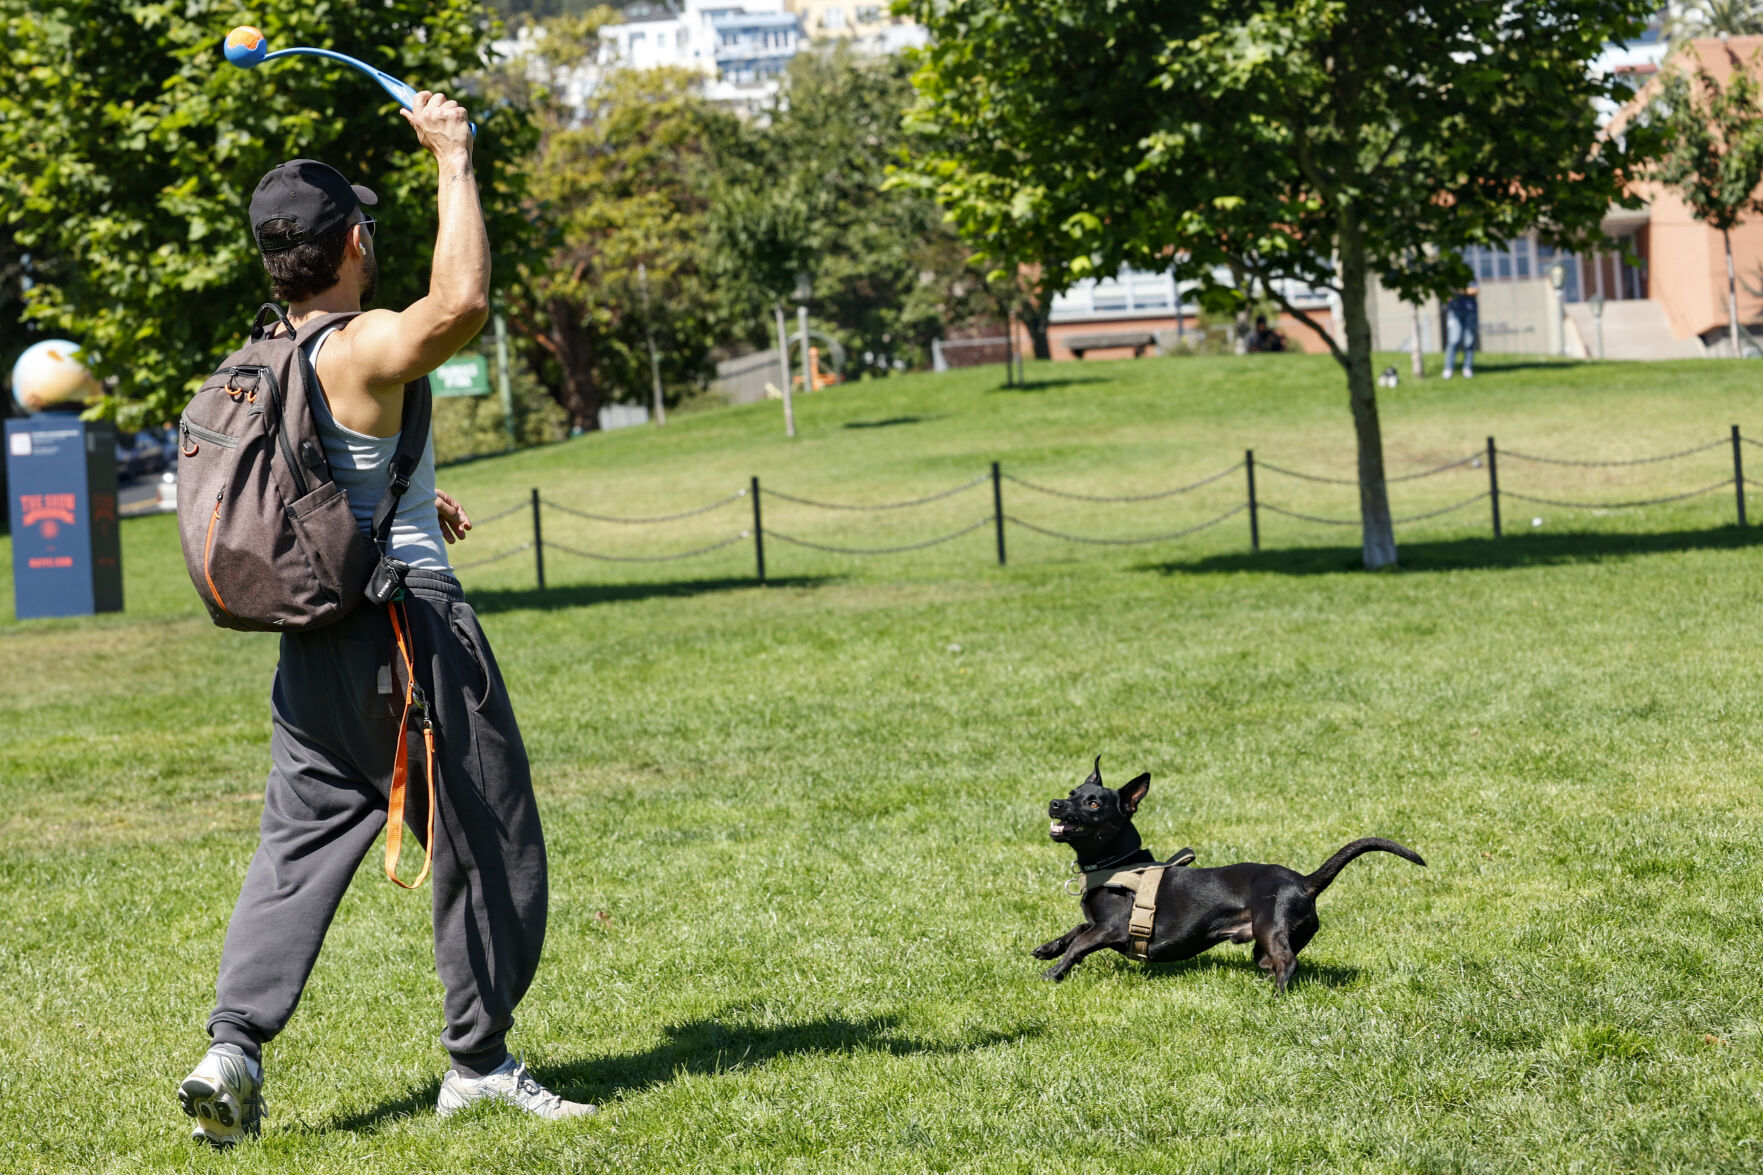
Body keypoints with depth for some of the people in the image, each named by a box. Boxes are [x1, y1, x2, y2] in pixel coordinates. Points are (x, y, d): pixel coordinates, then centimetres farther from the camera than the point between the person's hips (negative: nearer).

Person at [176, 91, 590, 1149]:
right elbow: (463, 304, -37)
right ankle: (479, 1062, 13)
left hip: (315, 642, 8)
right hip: (411, 628, -8)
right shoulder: (366, 349, -17)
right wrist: (454, 161, -28)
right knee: (489, 848, 6)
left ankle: (235, 1046, -5)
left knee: (298, 845, 9)